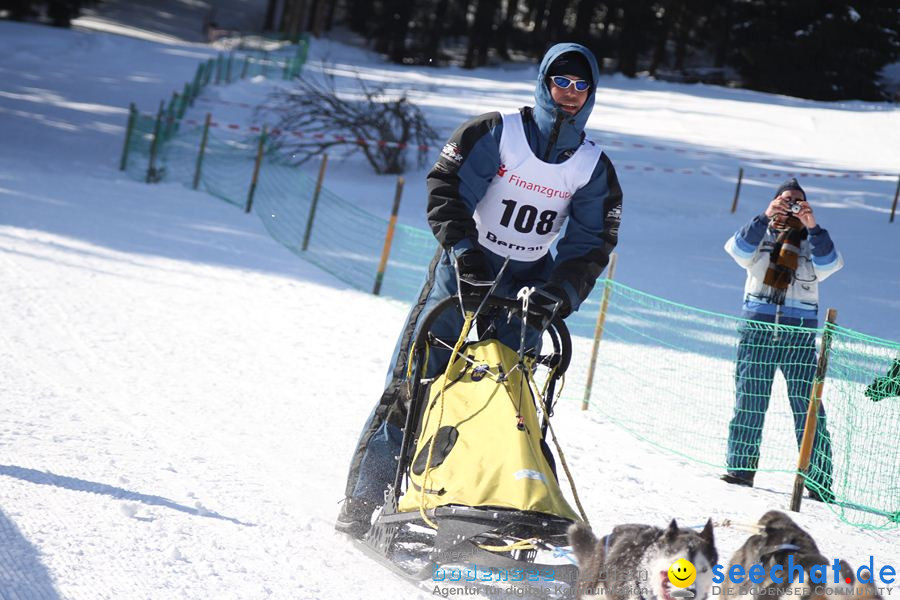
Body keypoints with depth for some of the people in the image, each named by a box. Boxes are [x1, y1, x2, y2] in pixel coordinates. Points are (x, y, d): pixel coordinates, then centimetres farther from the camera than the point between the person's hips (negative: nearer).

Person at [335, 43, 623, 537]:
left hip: (526, 290, 3)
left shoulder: (593, 166, 6)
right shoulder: (497, 133, -4)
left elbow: (591, 242, 5)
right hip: (465, 273, -3)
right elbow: (446, 187, -9)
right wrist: (463, 248, -22)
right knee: (413, 386, -6)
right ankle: (363, 504, -3)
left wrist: (562, 293, -11)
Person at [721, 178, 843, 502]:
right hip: (758, 327, 1)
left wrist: (812, 226, -19)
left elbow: (829, 264, -7)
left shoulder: (813, 240, 14)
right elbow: (739, 249, -8)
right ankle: (740, 468, 9)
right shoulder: (761, 234, 13)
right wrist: (765, 217, -19)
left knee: (808, 406, -6)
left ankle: (818, 481, -7)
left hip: (800, 332, -1)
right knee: (749, 399, 0)